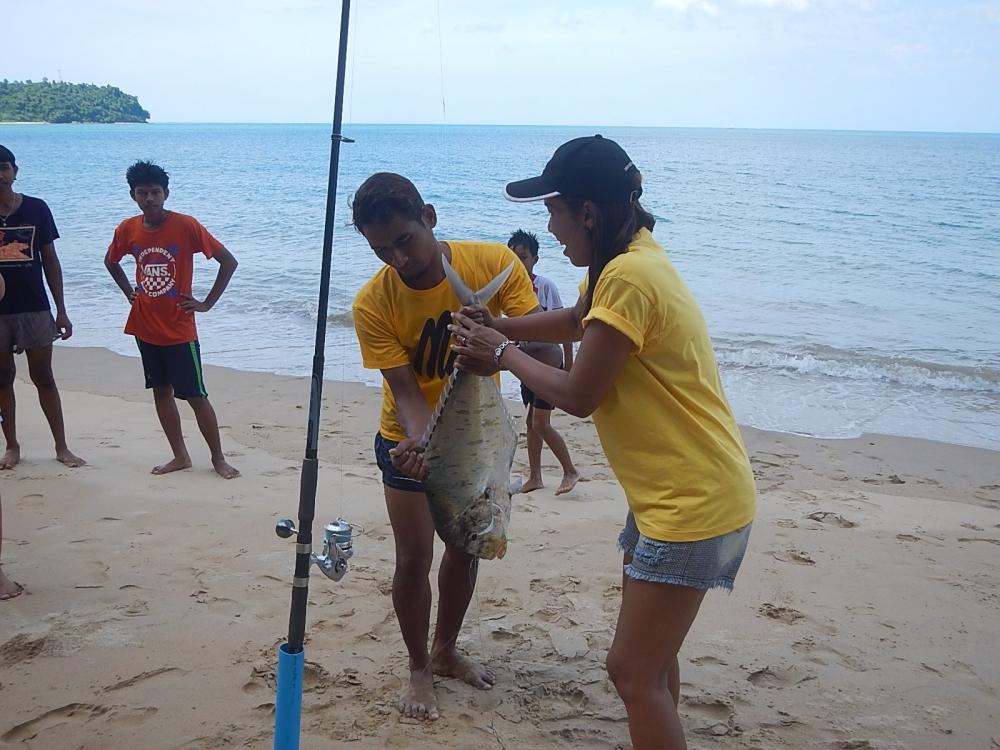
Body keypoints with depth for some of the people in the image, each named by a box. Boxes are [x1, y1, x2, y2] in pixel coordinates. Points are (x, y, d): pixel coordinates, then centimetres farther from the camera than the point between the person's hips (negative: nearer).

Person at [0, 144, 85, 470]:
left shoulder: (36, 208, 0)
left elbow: (50, 261, 4)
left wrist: (61, 310, 2)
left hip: (34, 309, 0)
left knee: (44, 378, 5)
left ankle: (62, 447, 11)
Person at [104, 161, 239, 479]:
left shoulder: (185, 225, -14)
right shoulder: (127, 230, 0)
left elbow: (228, 261, -12)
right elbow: (111, 261, 22)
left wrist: (207, 303, -11)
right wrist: (128, 291, 9)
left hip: (179, 329, -5)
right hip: (145, 327, 5)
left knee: (196, 396, -2)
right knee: (161, 391, 12)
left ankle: (218, 458, 11)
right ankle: (180, 456, 23)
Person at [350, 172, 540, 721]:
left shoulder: (493, 262, -22)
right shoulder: (373, 304, -24)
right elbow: (406, 391, -24)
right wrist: (418, 442, -44)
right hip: (409, 438, -2)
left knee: (465, 548, 14)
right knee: (414, 557, -3)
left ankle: (445, 650, 36)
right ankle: (419, 670, 20)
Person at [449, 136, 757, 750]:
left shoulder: (628, 276, -23)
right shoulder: (636, 257, 8)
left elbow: (578, 395, -18)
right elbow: (580, 320, 25)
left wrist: (502, 353, -4)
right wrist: (501, 328, 12)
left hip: (693, 503, -10)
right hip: (678, 492, 10)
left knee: (634, 670, -3)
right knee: (651, 653, 22)